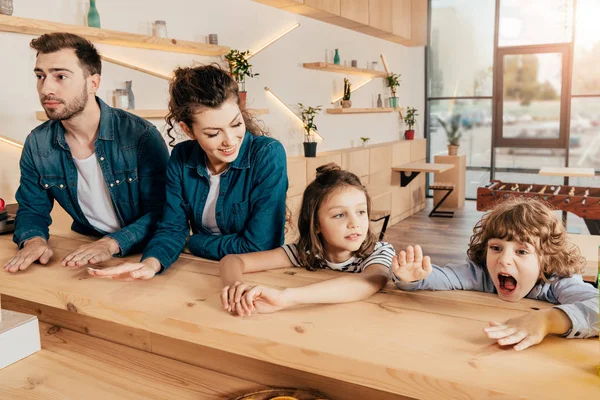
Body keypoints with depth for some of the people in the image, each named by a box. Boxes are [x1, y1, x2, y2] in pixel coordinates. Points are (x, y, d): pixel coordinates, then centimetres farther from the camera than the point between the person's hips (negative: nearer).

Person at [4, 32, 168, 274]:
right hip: (84, 252, 2)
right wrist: (33, 240, -15)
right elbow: (32, 209, 7)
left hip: (141, 255, -2)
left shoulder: (141, 136, -16)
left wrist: (112, 243, -30)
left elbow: (161, 212, -16)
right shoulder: (37, 144, -2)